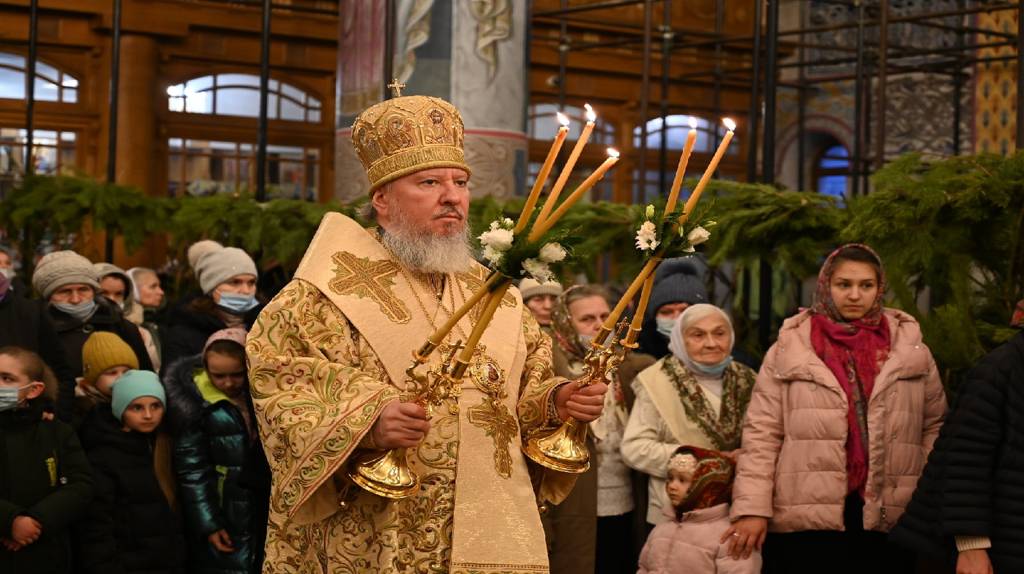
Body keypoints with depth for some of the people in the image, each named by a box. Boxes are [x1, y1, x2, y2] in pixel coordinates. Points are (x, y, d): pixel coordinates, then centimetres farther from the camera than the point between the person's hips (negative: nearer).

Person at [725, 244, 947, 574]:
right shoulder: (789, 349, 3)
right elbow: (762, 433, 0)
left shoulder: (912, 352, 10)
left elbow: (934, 428, 13)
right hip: (804, 521, -2)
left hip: (888, 522, 2)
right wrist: (753, 508, -8)